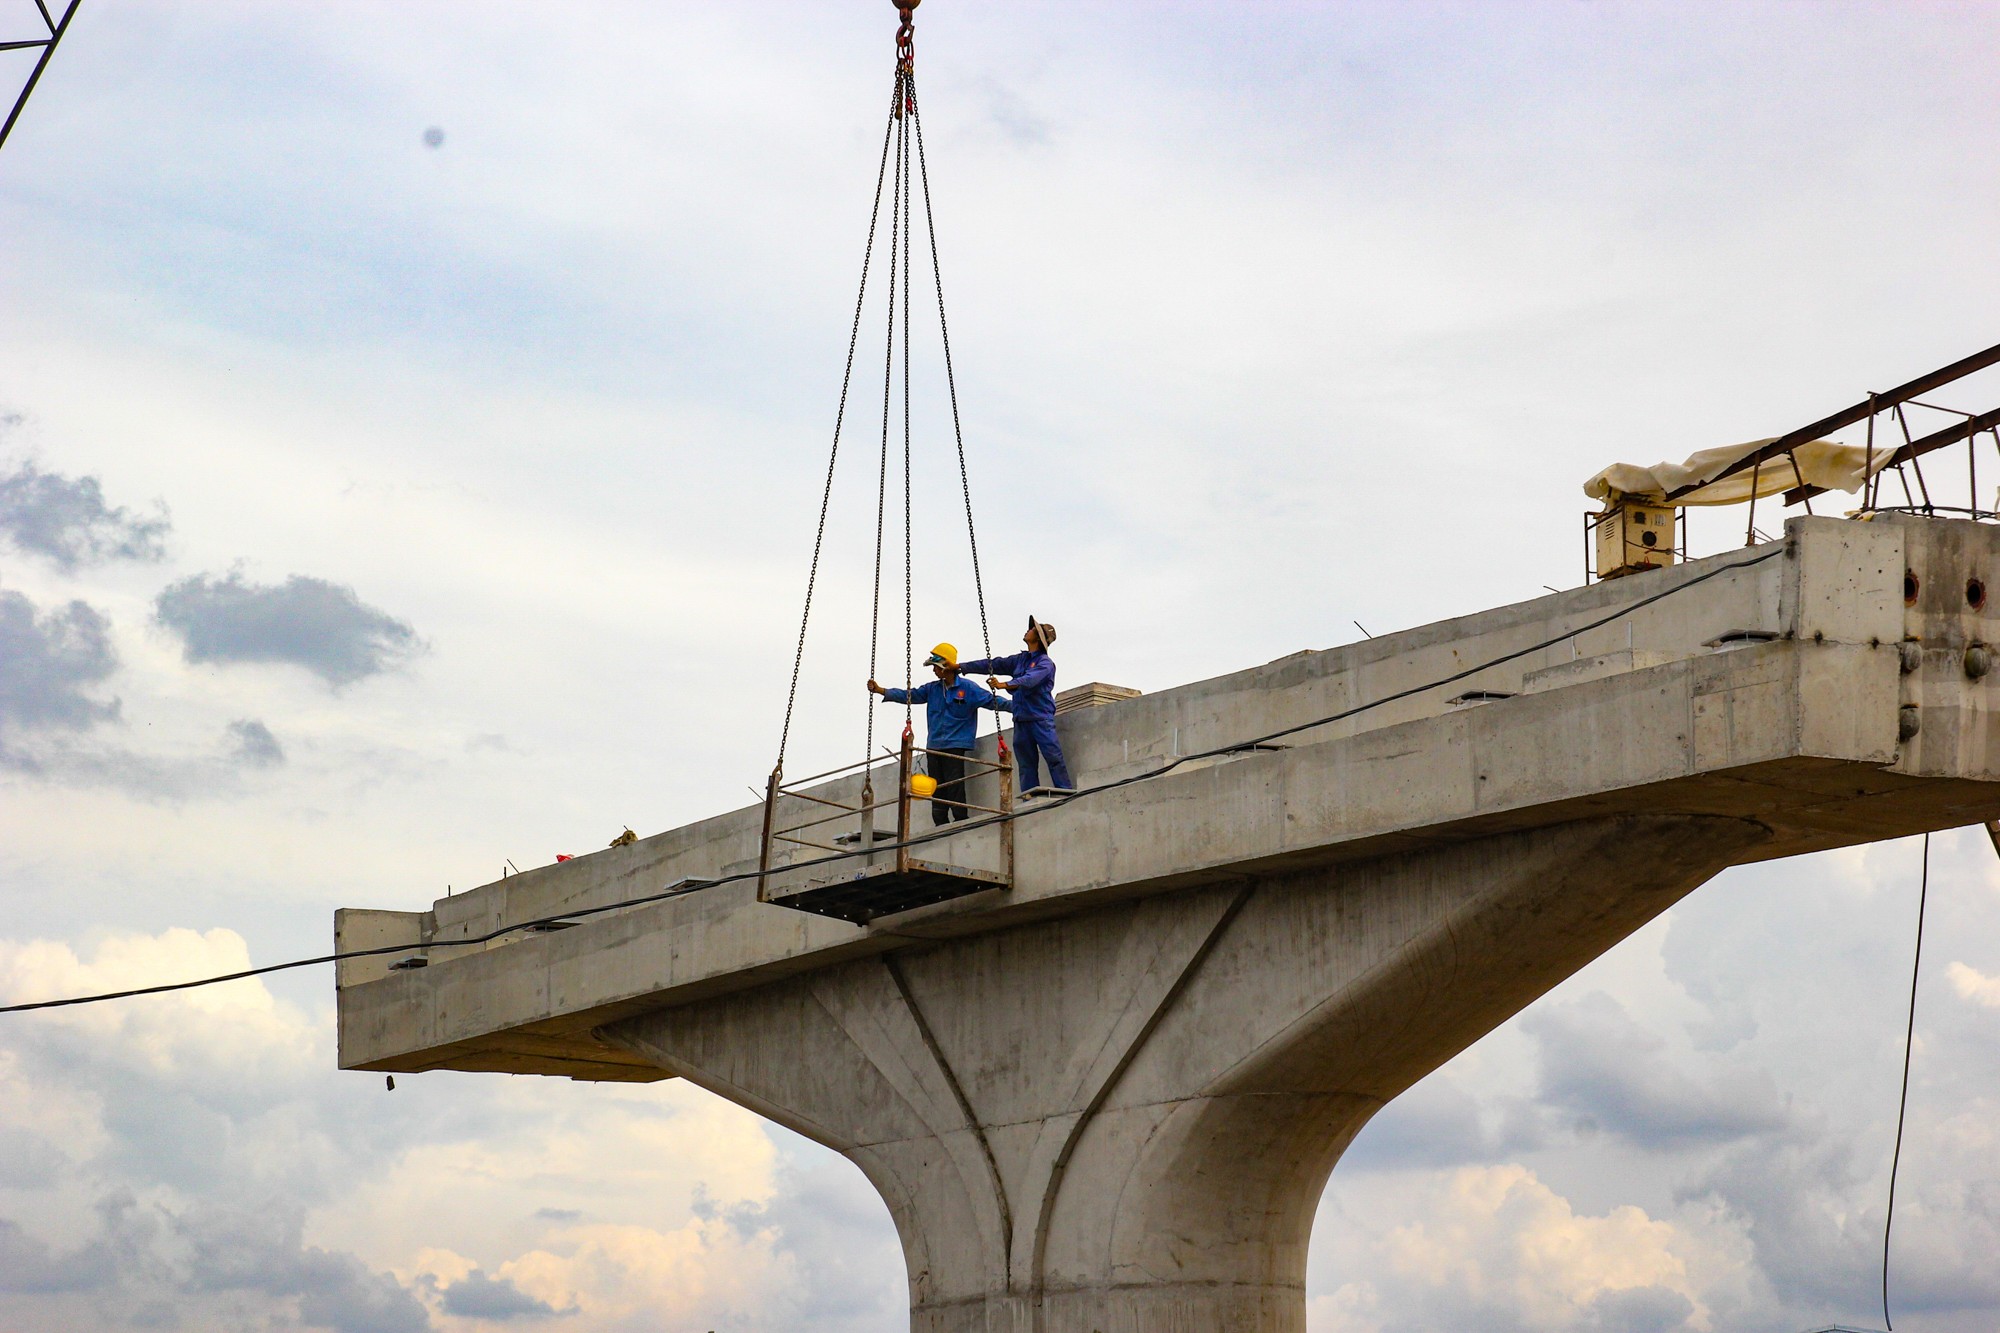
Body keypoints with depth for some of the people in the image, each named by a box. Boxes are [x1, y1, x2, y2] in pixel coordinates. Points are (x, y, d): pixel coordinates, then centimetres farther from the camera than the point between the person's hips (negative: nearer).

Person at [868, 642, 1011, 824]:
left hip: (955, 746, -6)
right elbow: (909, 696, 11)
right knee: (937, 792, 6)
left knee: (955, 788, -13)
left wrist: (1014, 707, -19)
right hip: (934, 746, 6)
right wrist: (880, 691, 3)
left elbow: (991, 701, -5)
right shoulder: (932, 689, 14)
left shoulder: (968, 688, -1)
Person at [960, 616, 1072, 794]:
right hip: (1021, 719, 7)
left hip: (1041, 717, -7)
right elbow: (993, 665, 22)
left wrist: (1004, 685, -34)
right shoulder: (1020, 660, 18)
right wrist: (961, 666, 20)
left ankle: (1066, 794, -14)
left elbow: (1030, 680, -23)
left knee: (1053, 756, -12)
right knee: (1027, 760, 2)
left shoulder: (1045, 663, -5)